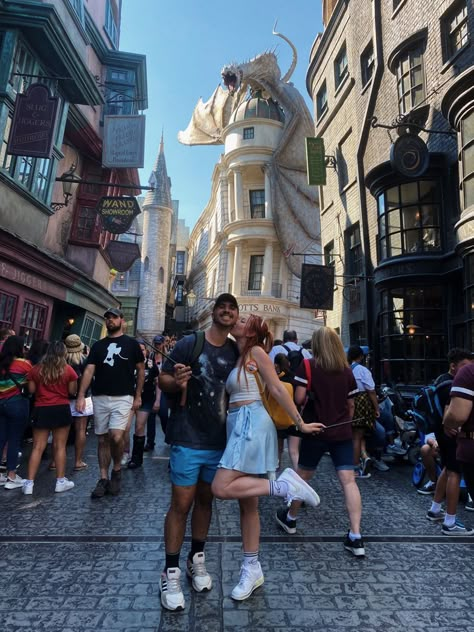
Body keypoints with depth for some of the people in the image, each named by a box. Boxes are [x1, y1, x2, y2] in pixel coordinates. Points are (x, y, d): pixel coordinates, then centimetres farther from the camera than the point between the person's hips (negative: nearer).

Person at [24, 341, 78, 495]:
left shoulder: (36, 369, 1)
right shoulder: (68, 370, -6)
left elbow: (31, 389, 4)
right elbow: (72, 391, -2)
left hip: (41, 410, 2)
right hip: (61, 409, -2)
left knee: (38, 447, 7)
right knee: (60, 446, 7)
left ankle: (29, 483, 7)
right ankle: (61, 481, 15)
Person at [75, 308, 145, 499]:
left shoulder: (131, 343, 2)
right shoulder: (98, 345, 10)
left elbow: (141, 370, 5)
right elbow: (89, 370, 3)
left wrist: (138, 396, 1)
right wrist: (81, 396, -9)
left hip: (123, 398, -3)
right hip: (100, 398, 4)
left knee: (116, 436, -16)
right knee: (102, 439, 9)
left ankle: (117, 469, 11)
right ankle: (103, 479, 22)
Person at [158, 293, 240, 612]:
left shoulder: (238, 351, 2)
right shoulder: (189, 343, -9)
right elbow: (163, 380, -6)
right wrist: (176, 383, -28)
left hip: (220, 440, 4)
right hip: (188, 438, -4)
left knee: (205, 499, 18)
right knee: (181, 503, 3)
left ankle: (197, 558, 37)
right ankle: (171, 572, 21)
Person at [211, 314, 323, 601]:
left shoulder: (256, 352, -4)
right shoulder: (236, 357, 17)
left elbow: (278, 389, -6)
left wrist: (300, 423, -4)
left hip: (251, 422, -8)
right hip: (238, 424, 8)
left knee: (222, 488, -19)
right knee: (247, 503, 12)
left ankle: (281, 485, -10)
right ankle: (252, 569, 23)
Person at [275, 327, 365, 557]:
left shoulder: (308, 367, -10)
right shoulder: (347, 370, 1)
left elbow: (299, 398, -15)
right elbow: (351, 405, 6)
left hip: (315, 431, -2)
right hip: (342, 433, 2)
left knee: (302, 476, 15)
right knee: (349, 480, 3)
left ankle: (290, 518, 35)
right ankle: (356, 537, 2)